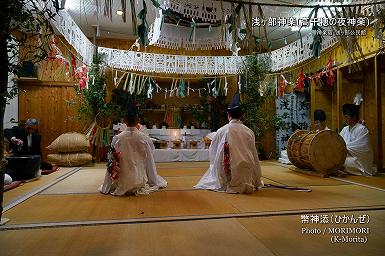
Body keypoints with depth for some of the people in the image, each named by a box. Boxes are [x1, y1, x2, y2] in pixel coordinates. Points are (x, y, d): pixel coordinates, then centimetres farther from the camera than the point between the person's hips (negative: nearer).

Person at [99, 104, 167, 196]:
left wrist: (107, 186, 10)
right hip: (139, 180, -1)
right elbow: (149, 161, -3)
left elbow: (112, 162, -4)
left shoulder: (117, 138, -11)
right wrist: (153, 181, 14)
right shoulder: (144, 138, -13)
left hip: (123, 181, 1)